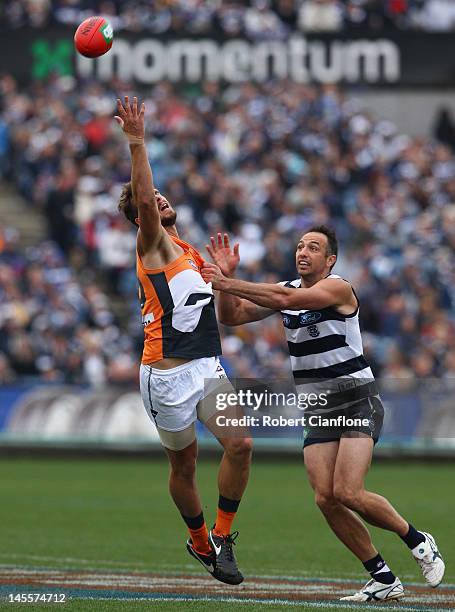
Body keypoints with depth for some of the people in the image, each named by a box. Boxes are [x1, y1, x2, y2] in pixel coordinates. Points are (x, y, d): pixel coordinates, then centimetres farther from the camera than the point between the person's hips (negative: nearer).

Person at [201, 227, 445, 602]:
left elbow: (284, 299, -29)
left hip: (357, 401, -6)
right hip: (317, 411, 7)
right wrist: (226, 278, -11)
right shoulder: (287, 288, 8)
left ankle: (418, 541, 5)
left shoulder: (338, 288, -13)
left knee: (348, 493, -20)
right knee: (325, 498, -8)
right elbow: (232, 317, 6)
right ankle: (384, 580, 4)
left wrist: (228, 283, -29)